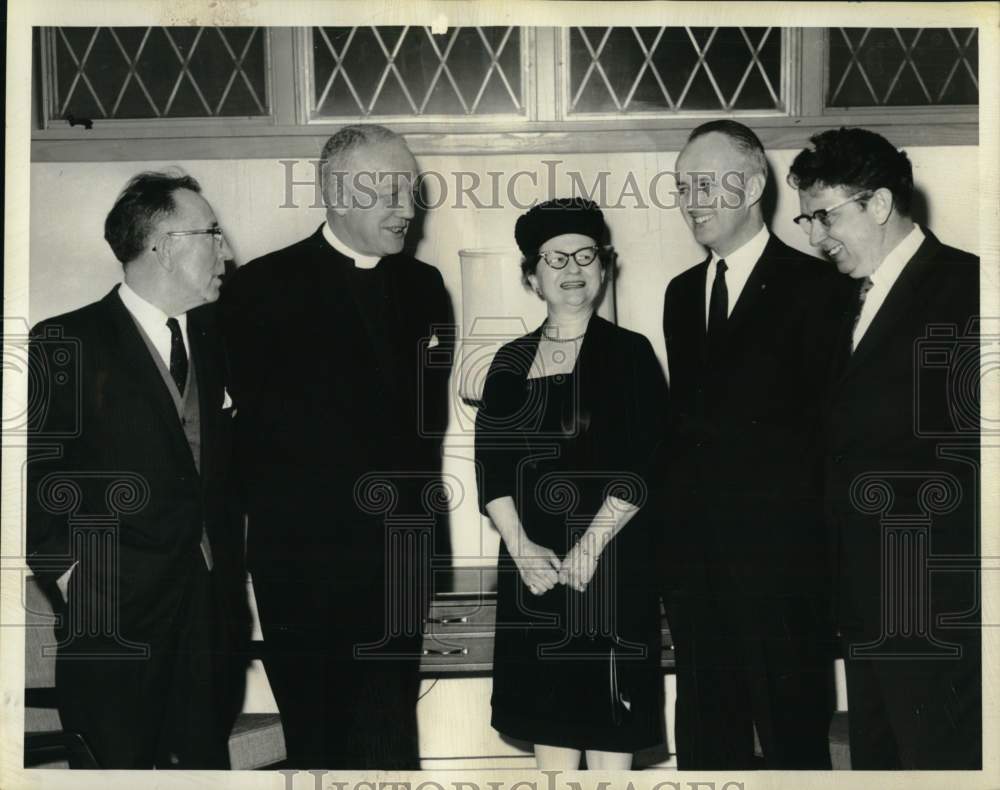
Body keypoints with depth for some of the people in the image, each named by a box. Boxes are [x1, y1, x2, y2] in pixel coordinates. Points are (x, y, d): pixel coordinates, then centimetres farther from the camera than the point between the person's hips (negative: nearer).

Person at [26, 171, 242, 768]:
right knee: (118, 761, 6)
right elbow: (37, 472, -8)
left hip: (211, 601, 5)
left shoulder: (211, 337, 10)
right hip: (115, 613, -5)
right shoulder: (67, 343, -7)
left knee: (206, 759, 11)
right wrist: (68, 572, -12)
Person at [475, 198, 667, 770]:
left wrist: (588, 547, -14)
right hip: (532, 563, 3)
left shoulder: (630, 354, 0)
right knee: (549, 714, 10)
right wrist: (521, 547, -9)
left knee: (608, 720, 1)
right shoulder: (512, 362, 10)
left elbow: (642, 467, -8)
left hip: (610, 561, -3)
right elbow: (491, 465, 4)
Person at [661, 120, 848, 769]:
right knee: (707, 736, 15)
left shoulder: (812, 285, -7)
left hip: (778, 561, -6)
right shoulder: (681, 292, 14)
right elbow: (686, 419, 13)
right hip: (694, 557, 6)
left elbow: (803, 427, -13)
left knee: (793, 738, 5)